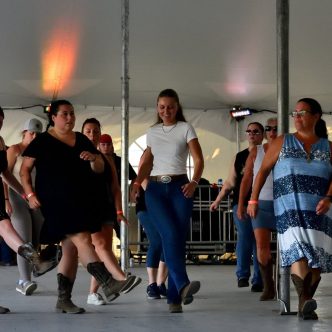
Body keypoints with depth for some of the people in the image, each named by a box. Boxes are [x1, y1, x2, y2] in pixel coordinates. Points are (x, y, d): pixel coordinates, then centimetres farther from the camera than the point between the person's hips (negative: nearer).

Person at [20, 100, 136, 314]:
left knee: (71, 250, 6)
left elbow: (100, 169, 15)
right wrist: (30, 194, -9)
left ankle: (64, 299, 11)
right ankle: (108, 284, -25)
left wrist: (93, 158, -7)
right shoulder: (42, 142, 1)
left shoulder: (82, 141, 14)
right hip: (56, 202, -6)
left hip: (82, 202, 6)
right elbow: (25, 170, 3)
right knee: (82, 241, -19)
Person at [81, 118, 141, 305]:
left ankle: (93, 293, 5)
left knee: (104, 248, -1)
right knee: (100, 244, -20)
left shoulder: (107, 159, 14)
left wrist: (118, 211, 3)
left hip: (106, 209, 5)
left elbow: (115, 187, 12)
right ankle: (122, 280, -32)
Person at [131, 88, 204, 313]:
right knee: (171, 234, -20)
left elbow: (199, 160, -3)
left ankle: (174, 297, -1)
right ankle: (183, 285, -33)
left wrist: (194, 182, -21)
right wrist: (138, 182, 3)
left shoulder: (185, 129, 4)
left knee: (178, 238, -6)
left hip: (179, 187, -1)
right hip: (155, 189, 1)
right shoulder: (152, 132, 14)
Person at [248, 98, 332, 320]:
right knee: (298, 251, -21)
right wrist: (254, 199, 2)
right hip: (290, 207, -2)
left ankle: (306, 304, 7)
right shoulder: (283, 142, 10)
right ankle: (304, 300, -34)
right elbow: (263, 170, 9)